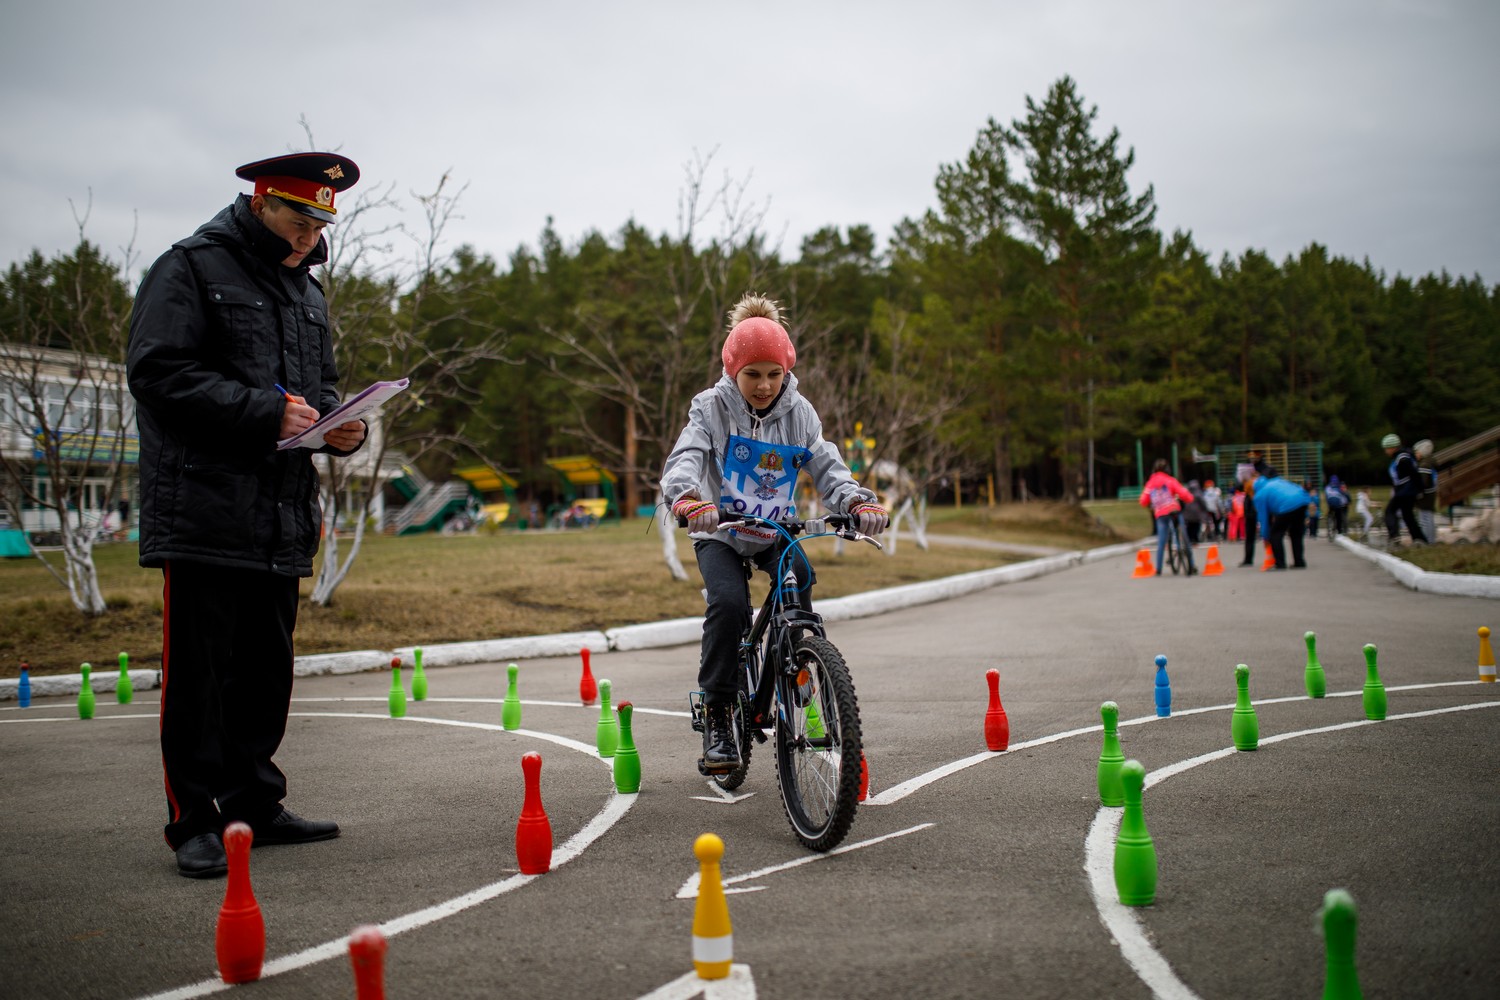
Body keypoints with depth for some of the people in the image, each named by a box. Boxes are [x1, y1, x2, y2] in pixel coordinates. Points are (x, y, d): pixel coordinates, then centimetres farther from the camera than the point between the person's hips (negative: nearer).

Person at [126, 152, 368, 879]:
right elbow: (157, 371, -14)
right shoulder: (190, 268, -4)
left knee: (267, 669, 13)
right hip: (203, 513, -7)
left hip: (283, 520, 8)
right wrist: (266, 412, -20)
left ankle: (253, 804, 23)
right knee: (199, 671, -3)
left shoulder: (305, 287, 20)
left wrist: (339, 426, 5)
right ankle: (194, 822, 5)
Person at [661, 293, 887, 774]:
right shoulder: (712, 407, -11)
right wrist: (689, 498, -49)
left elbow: (826, 465, -9)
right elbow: (684, 459, -25)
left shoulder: (798, 412, -3)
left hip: (775, 533, 2)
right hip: (720, 534, -2)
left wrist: (858, 501, -32)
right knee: (729, 603, -28)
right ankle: (716, 716, -16)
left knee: (800, 580, -28)